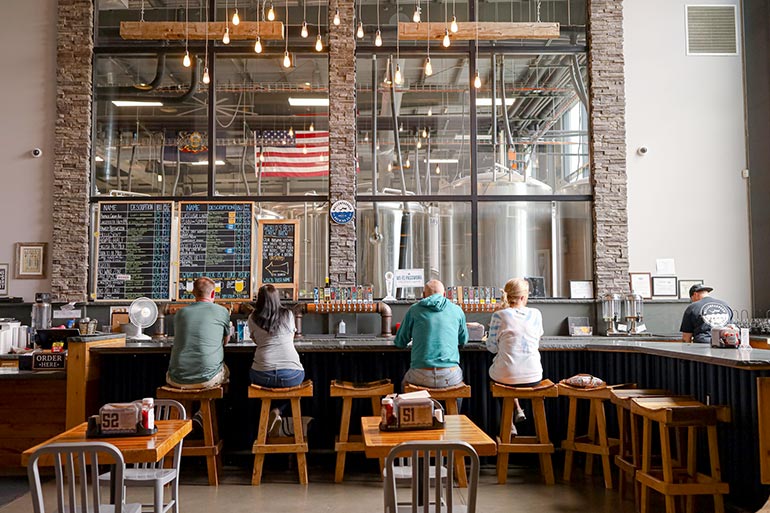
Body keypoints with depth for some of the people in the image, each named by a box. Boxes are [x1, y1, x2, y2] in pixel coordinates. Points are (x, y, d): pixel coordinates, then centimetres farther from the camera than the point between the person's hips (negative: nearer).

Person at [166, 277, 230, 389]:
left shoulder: (180, 313, 8)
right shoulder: (222, 311, 1)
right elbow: (226, 341, 19)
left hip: (177, 381, 3)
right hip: (207, 380, -2)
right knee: (225, 370, 29)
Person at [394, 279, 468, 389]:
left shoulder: (414, 310, 6)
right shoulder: (457, 310, 9)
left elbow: (400, 342, 15)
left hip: (421, 377, -1)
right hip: (450, 378, 1)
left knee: (406, 380, 32)